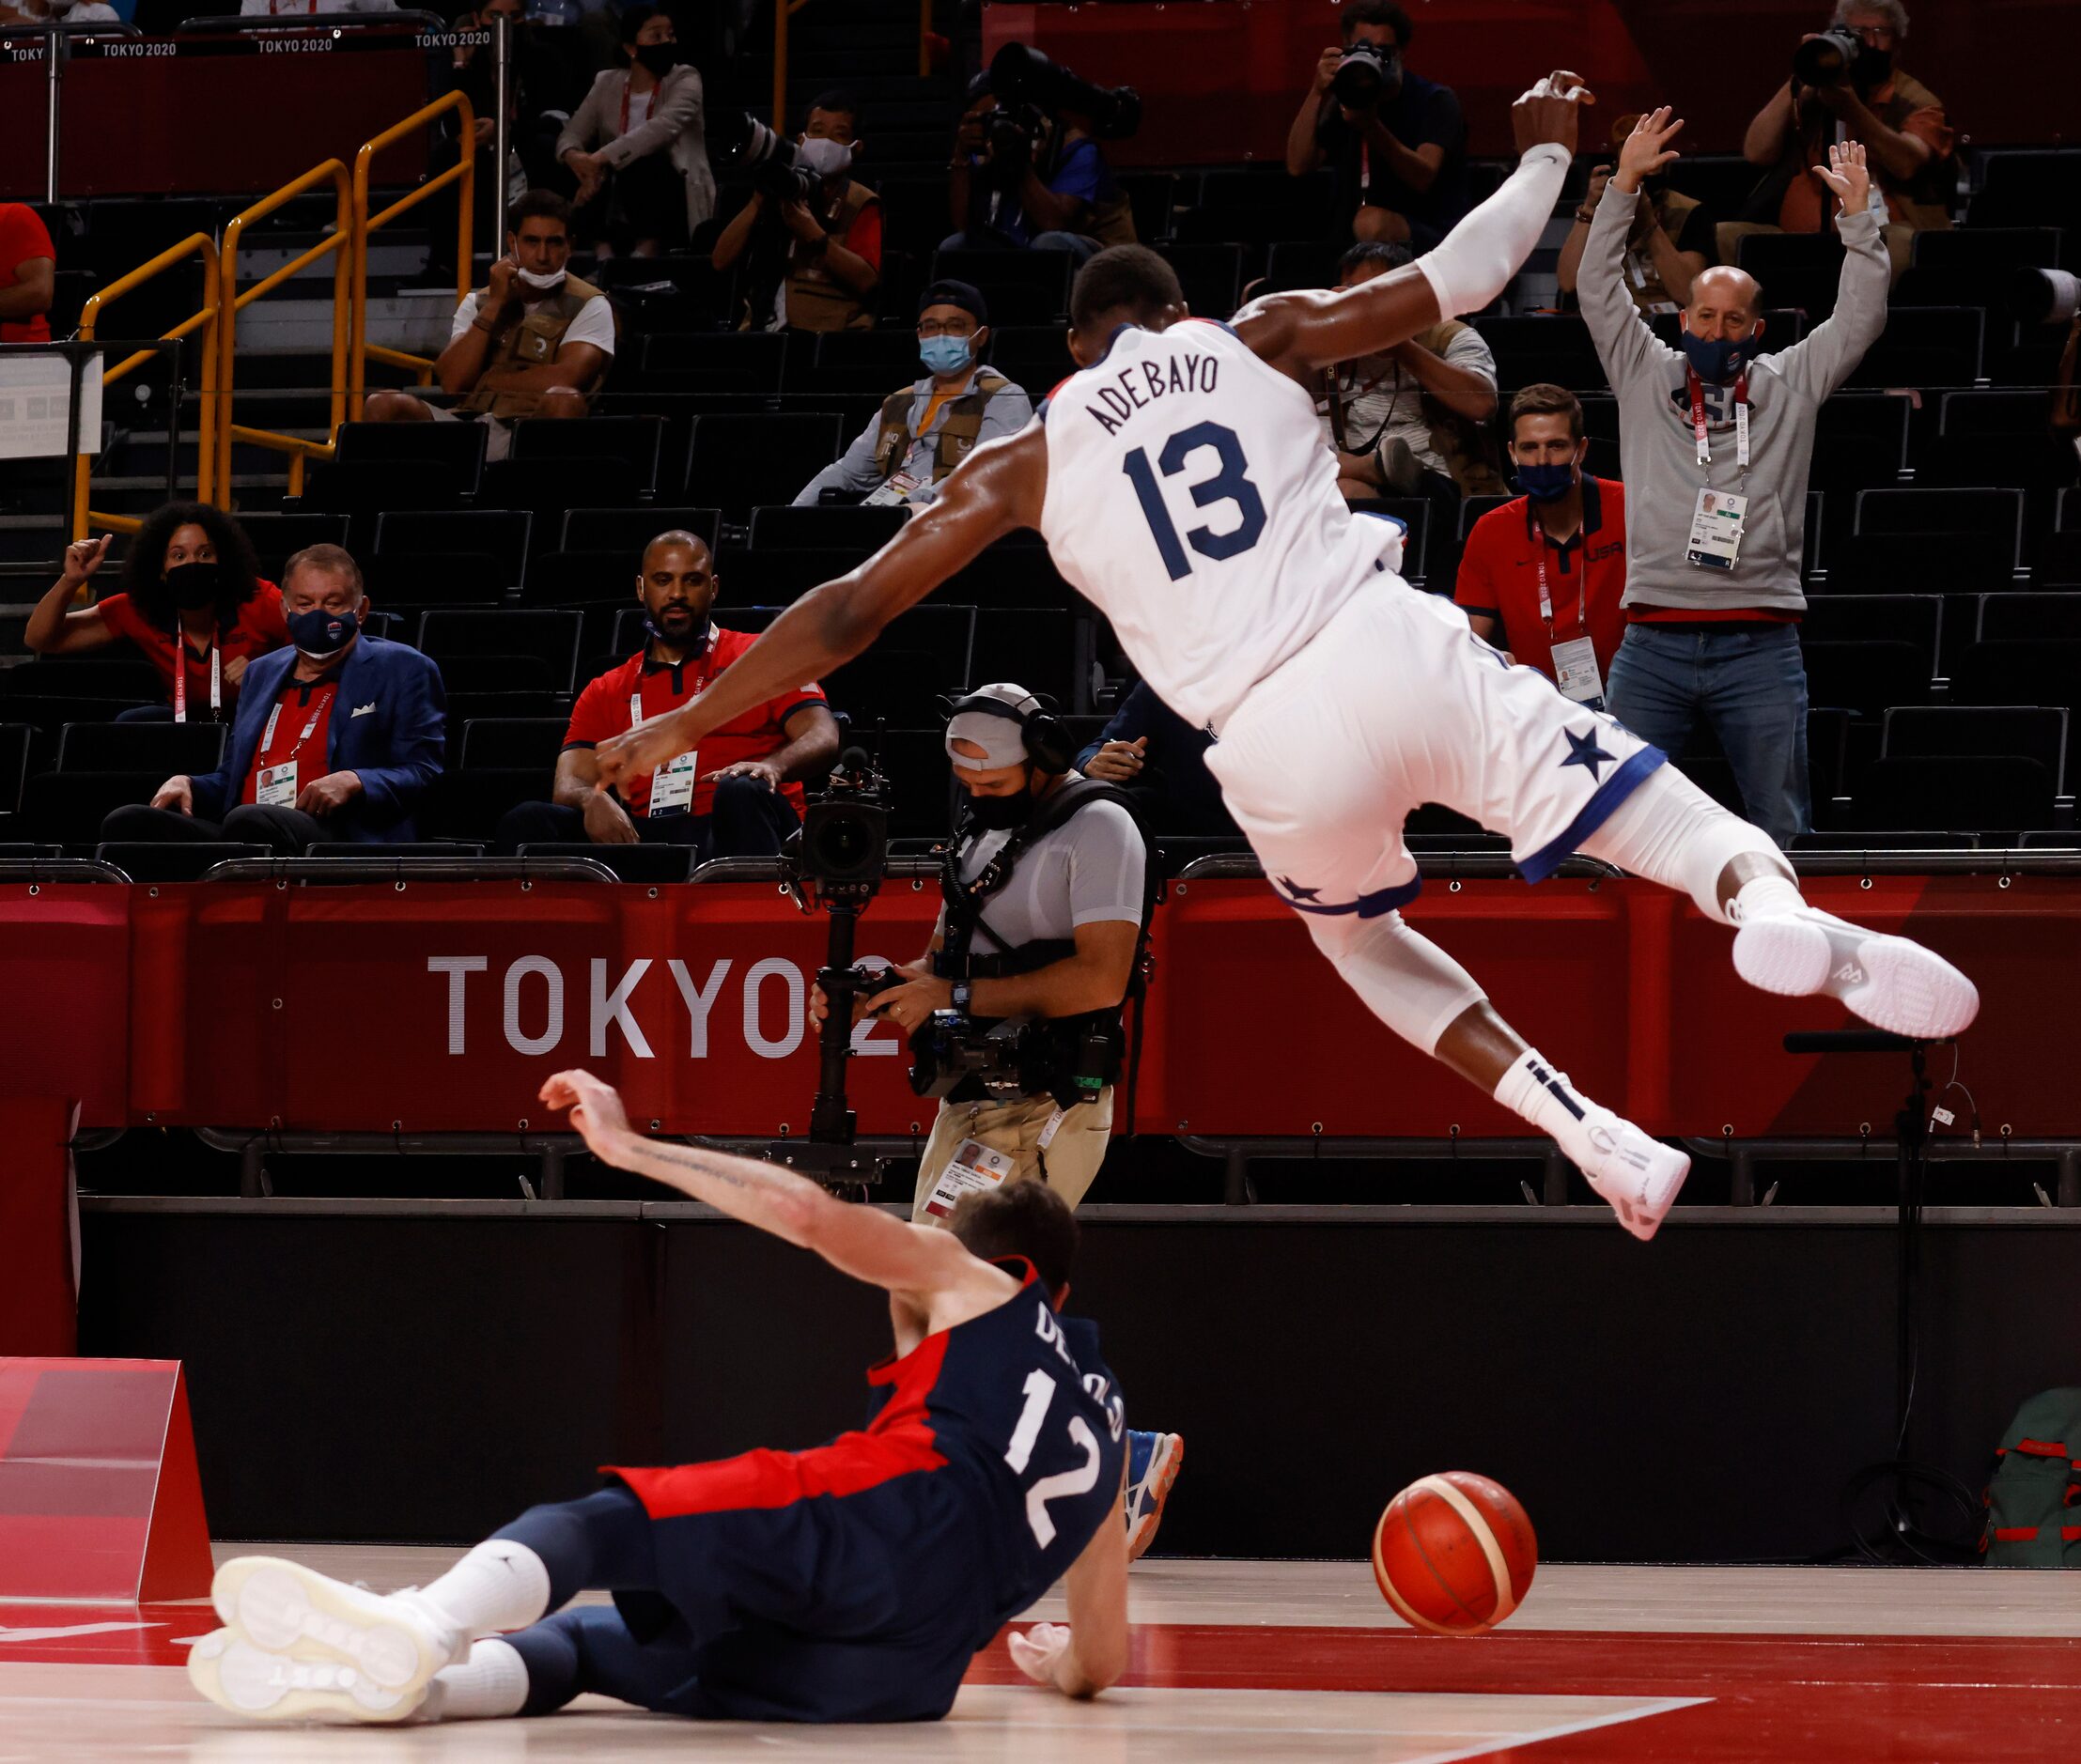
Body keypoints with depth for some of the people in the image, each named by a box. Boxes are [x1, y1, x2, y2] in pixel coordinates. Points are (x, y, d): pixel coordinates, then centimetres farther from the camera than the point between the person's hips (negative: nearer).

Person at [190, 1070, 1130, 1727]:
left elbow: (806, 1212, 7)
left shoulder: (974, 1282, 26)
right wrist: (1056, 1661, 66)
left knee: (593, 1525, -17)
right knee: (585, 1642, 8)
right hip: (916, 1675, 5)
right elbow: (1100, 1668, 41)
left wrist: (628, 1146, 16)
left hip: (893, 1517, -5)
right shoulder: (1103, 1422, 40)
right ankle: (416, 1681, -26)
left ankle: (419, 1624, -52)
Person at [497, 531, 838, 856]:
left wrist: (772, 766, -23)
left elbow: (823, 741, 2)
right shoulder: (605, 693, 24)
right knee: (528, 821, -22)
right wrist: (592, 800, -17)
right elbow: (569, 785, 11)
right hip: (644, 841, 2)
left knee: (743, 794, -39)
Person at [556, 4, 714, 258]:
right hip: (619, 211, 4)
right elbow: (571, 135, 2)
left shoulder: (685, 79, -4)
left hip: (672, 203, -4)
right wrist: (574, 156, -25)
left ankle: (647, 250, -33)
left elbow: (663, 128, -22)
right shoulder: (608, 83, 8)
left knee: (641, 163, -32)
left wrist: (602, 158, -32)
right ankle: (602, 250, -32)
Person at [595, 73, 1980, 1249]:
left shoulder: (1029, 463, 16)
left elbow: (853, 610, 16)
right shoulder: (1259, 341, 15)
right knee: (1666, 821, -1)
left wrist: (683, 726, 25)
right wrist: (1543, 158, 39)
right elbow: (1455, 280, 21)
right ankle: (1772, 906, -40)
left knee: (1360, 936, 31)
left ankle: (1609, 1147, 14)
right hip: (1396, 651, -1)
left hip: (1278, 749, 1)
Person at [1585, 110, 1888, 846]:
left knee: (1782, 828, 1)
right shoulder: (1646, 376, 13)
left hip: (1761, 647, 0)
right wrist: (1624, 184, 0)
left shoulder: (1790, 385, 12)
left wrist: (1858, 213, -3)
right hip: (1653, 643, 0)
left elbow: (1859, 320, 5)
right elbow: (1599, 289, 7)